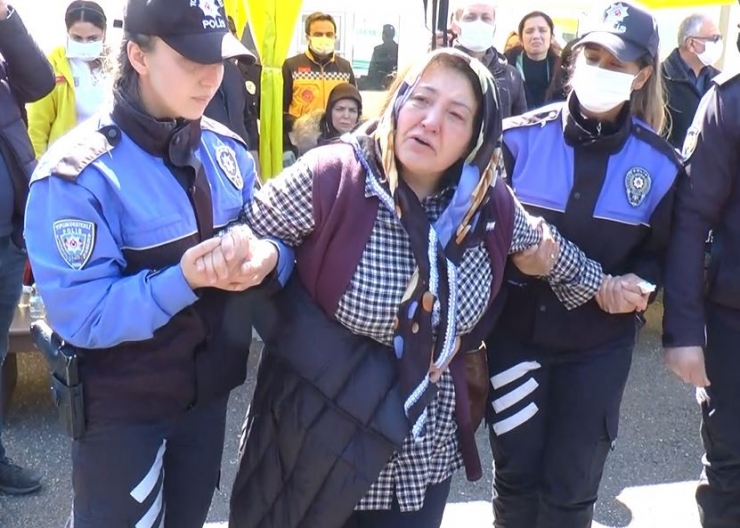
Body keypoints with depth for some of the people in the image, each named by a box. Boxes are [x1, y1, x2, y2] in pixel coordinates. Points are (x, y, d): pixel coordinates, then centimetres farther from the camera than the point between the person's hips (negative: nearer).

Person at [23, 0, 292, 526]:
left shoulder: (227, 149, -1)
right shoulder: (77, 173, -21)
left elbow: (275, 238, 3)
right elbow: (80, 315, -24)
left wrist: (266, 258, -21)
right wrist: (184, 278, -36)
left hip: (210, 389, 6)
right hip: (120, 406, -5)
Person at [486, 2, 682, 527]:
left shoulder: (659, 163, -3)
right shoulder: (520, 137, -7)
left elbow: (660, 252, 7)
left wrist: (639, 284, -12)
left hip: (600, 344, 1)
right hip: (515, 331, 0)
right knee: (517, 474, 9)